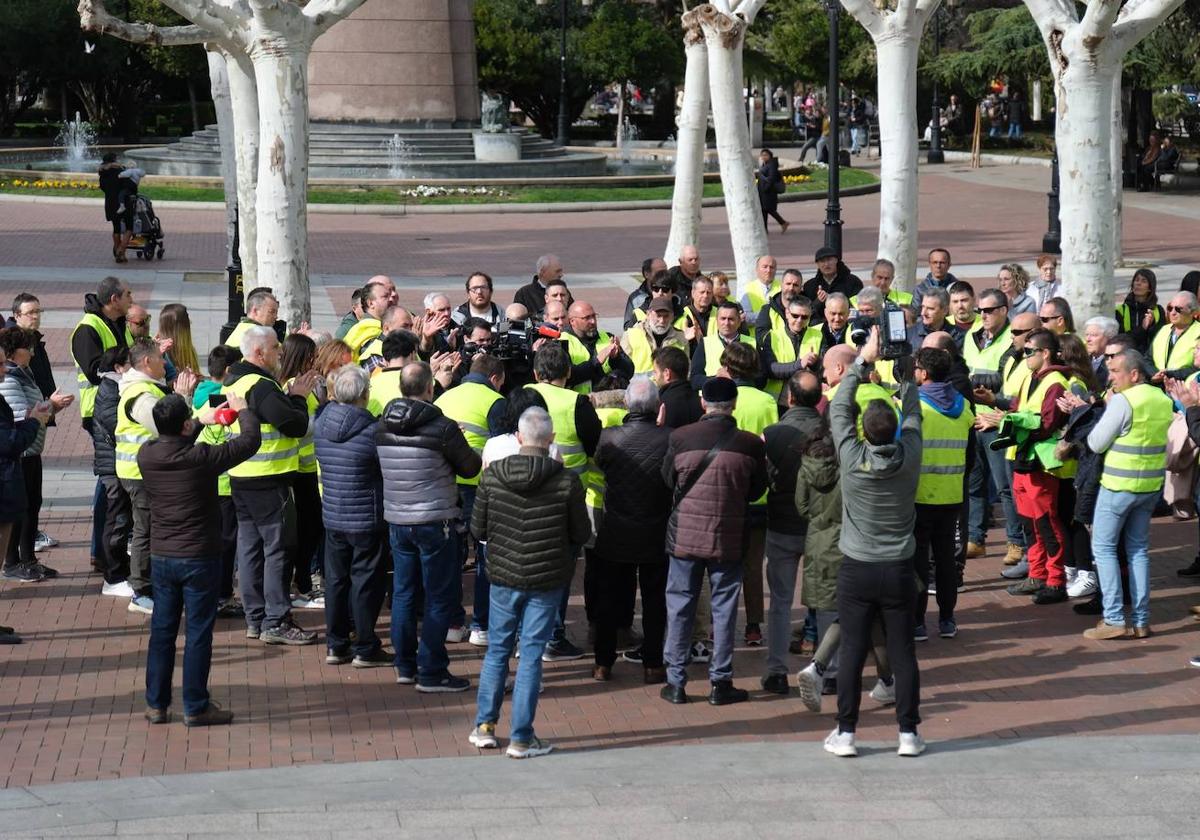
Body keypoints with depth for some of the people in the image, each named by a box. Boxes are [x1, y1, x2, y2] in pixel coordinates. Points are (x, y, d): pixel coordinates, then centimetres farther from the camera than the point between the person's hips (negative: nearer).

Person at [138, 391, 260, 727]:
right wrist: (242, 410, 7)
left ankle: (156, 704, 19)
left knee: (162, 629, 14)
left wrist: (203, 421, 23)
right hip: (199, 558, -5)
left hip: (162, 557, 5)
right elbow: (250, 441, -11)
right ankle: (196, 707, 10)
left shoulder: (147, 456, -6)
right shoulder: (201, 458, -21)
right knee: (198, 632, 4)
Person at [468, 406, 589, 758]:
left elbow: (477, 528, -1)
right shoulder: (566, 481, -14)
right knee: (531, 655, 4)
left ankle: (484, 726, 21)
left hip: (504, 575, 2)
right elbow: (582, 534, -4)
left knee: (497, 649, 17)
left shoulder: (492, 475, -8)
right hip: (547, 580, -2)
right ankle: (521, 738, 7)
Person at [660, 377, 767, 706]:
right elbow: (756, 491, 4)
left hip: (684, 536, 0)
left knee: (680, 607, 10)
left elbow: (667, 480, 6)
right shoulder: (751, 444, -9)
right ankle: (721, 683, 12)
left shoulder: (680, 438, -9)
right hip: (728, 539, 0)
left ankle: (676, 682, 12)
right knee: (724, 609, 9)